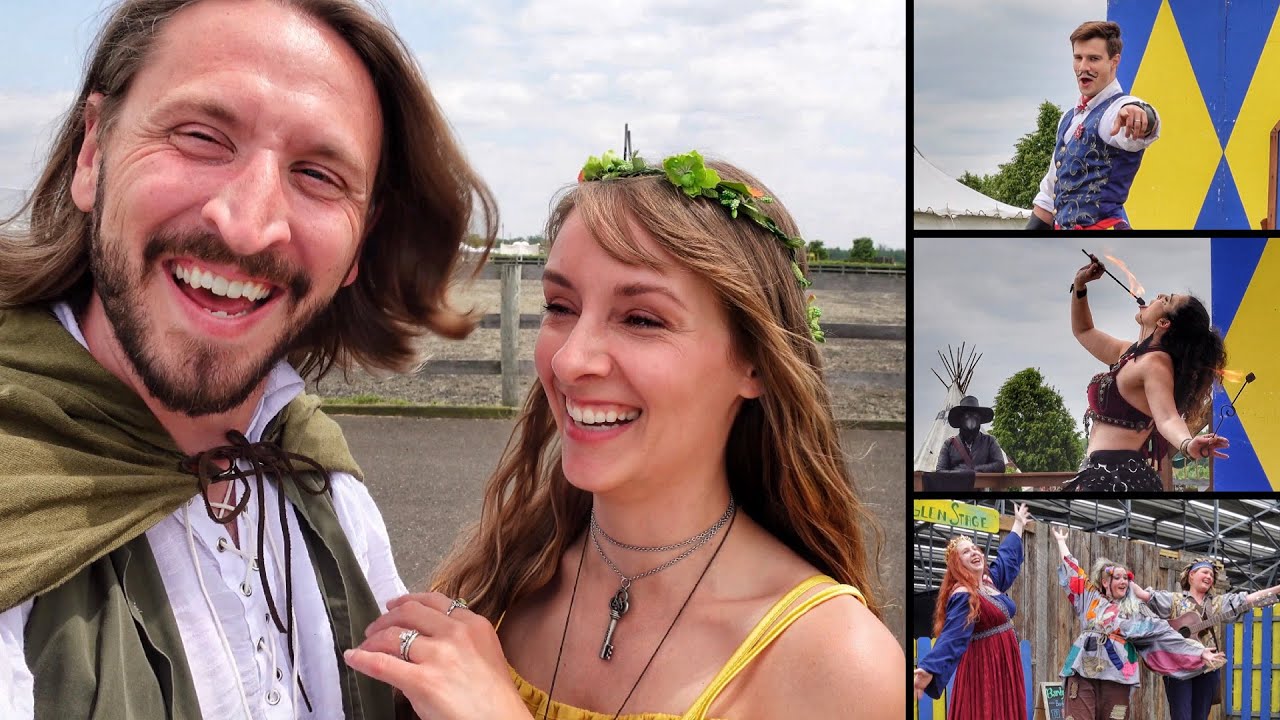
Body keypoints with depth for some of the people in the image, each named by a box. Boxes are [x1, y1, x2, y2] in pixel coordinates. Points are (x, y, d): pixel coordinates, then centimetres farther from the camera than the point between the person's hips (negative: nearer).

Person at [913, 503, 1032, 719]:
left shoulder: (990, 580, 8)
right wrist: (929, 670, -46)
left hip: (1006, 664, 9)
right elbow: (951, 638, -31)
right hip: (984, 667, -9)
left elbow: (1007, 555, 28)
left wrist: (1019, 524, 41)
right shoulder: (963, 596, -19)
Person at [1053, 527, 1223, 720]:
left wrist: (1199, 651, -2)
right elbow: (1072, 571, 26)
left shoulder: (1135, 610, 12)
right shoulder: (1091, 599, 16)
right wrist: (1061, 541, 35)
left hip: (1116, 676, 0)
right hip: (1083, 672, 0)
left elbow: (1165, 634, 6)